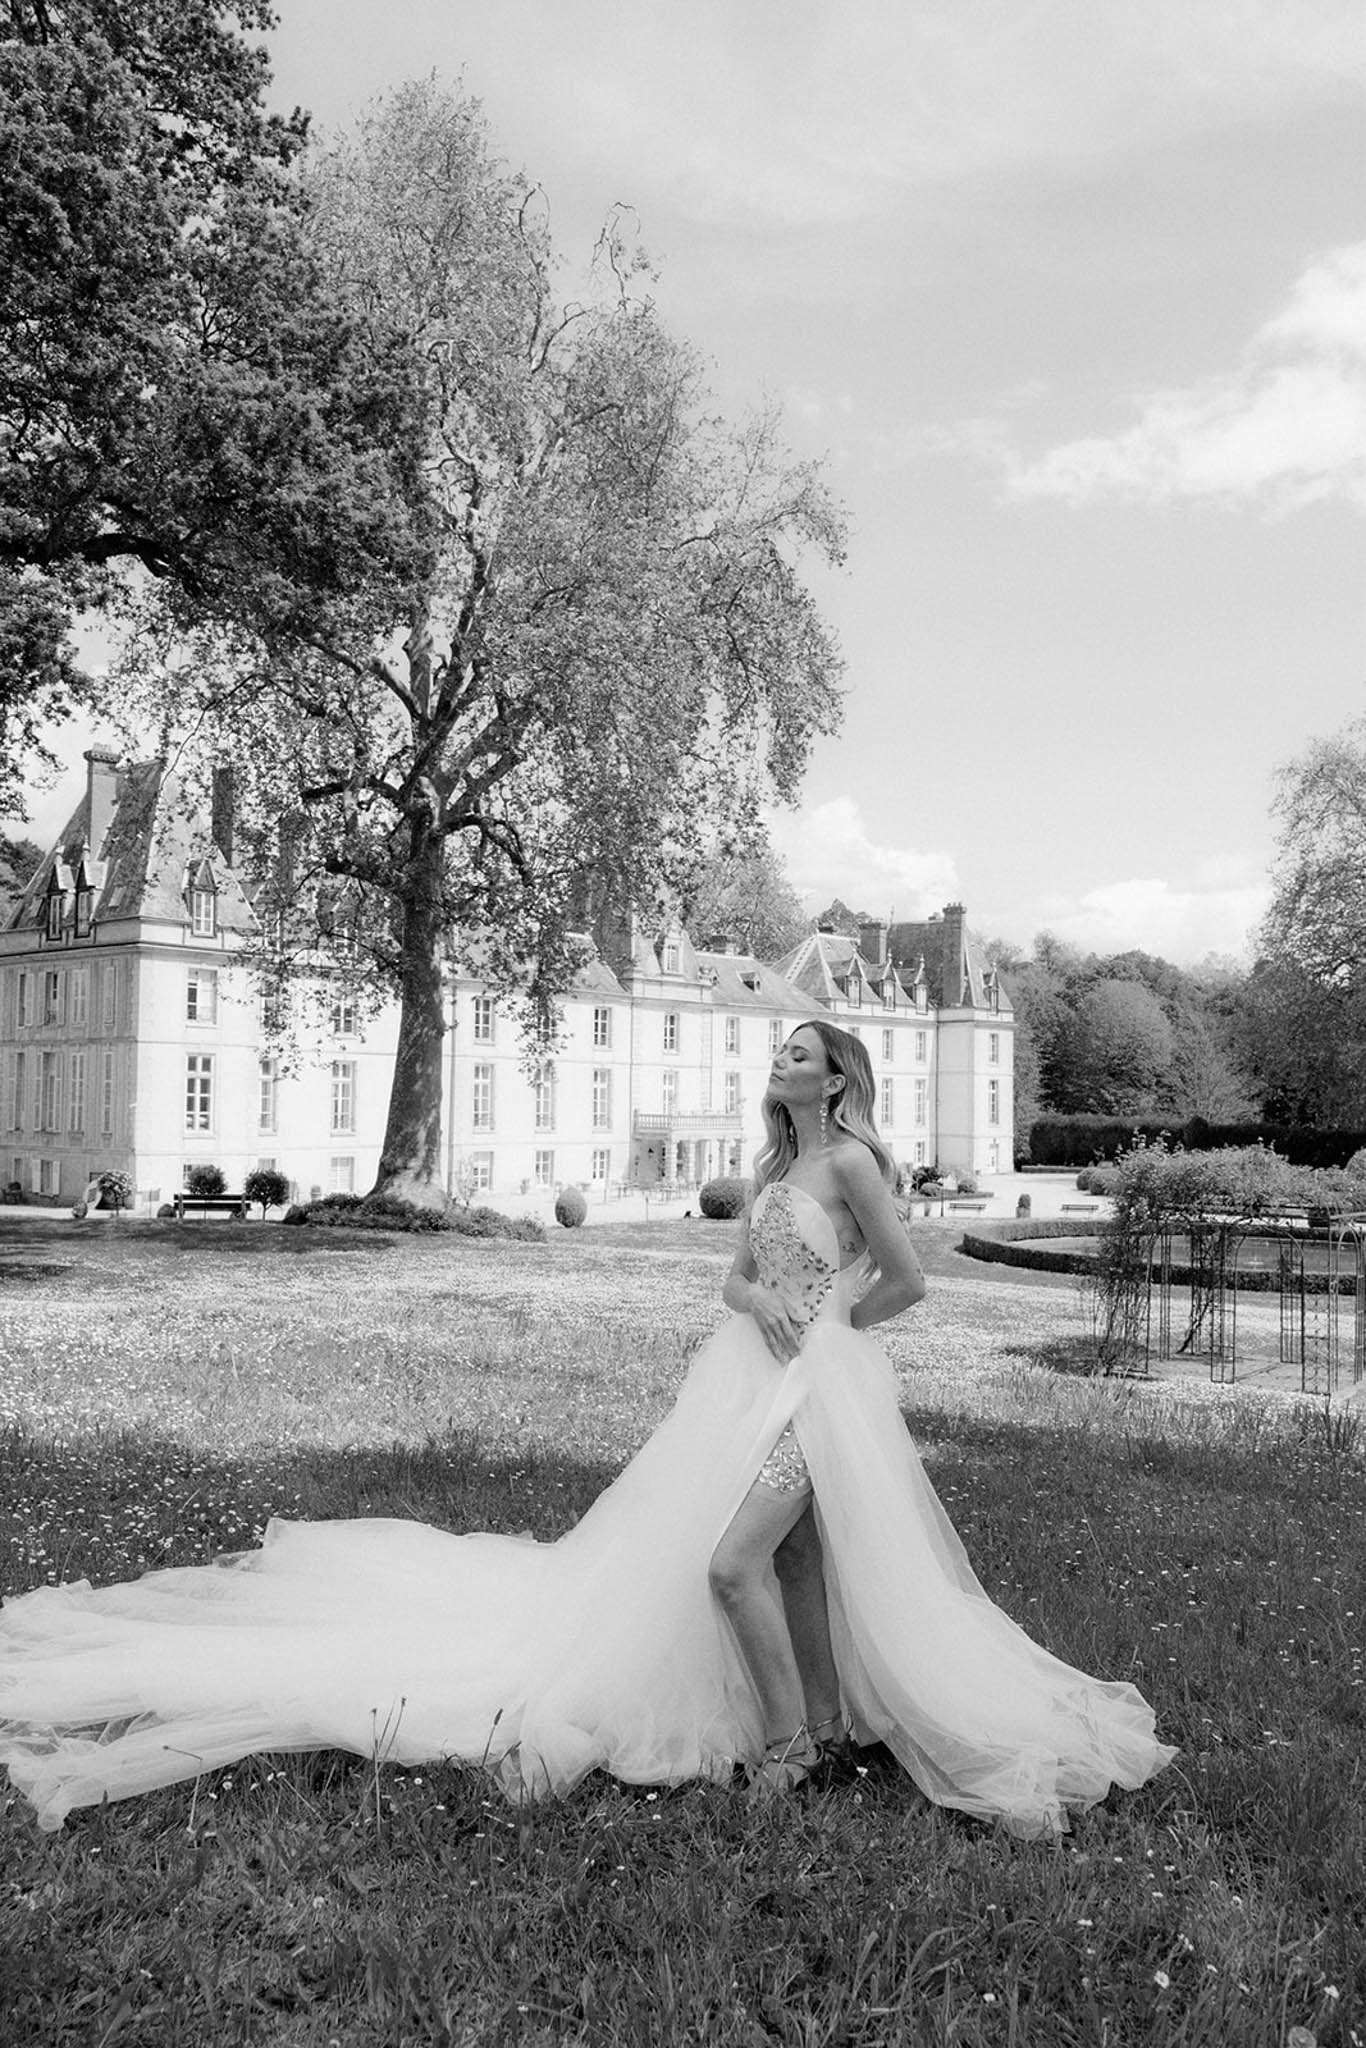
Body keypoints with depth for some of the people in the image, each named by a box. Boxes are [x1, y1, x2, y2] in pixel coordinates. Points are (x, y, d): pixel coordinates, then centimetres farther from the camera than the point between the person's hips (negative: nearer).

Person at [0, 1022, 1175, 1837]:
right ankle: (823, 1723, 26)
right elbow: (740, 1273, 17)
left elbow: (906, 1281, -11)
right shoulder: (776, 1166, 13)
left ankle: (791, 1741, 2)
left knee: (733, 1562, -15)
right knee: (792, 1565, 13)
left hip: (819, 1384, -8)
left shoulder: (852, 1159, -11)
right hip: (758, 1378, 8)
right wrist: (761, 1304, -6)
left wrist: (825, 1324, 1)